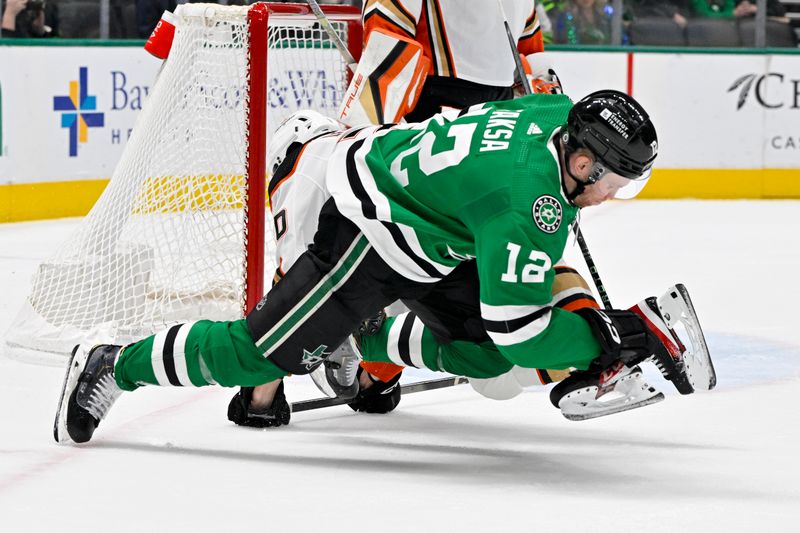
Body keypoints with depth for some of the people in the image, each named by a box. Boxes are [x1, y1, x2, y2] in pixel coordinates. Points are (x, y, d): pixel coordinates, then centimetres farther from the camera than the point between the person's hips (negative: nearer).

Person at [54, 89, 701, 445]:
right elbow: (522, 329, -30)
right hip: (368, 233, -10)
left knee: (482, 350, 5)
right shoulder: (528, 203, -34)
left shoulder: (563, 113, -7)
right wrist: (609, 334, -23)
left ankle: (359, 343, 26)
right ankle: (112, 366, 9)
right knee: (267, 353, -5)